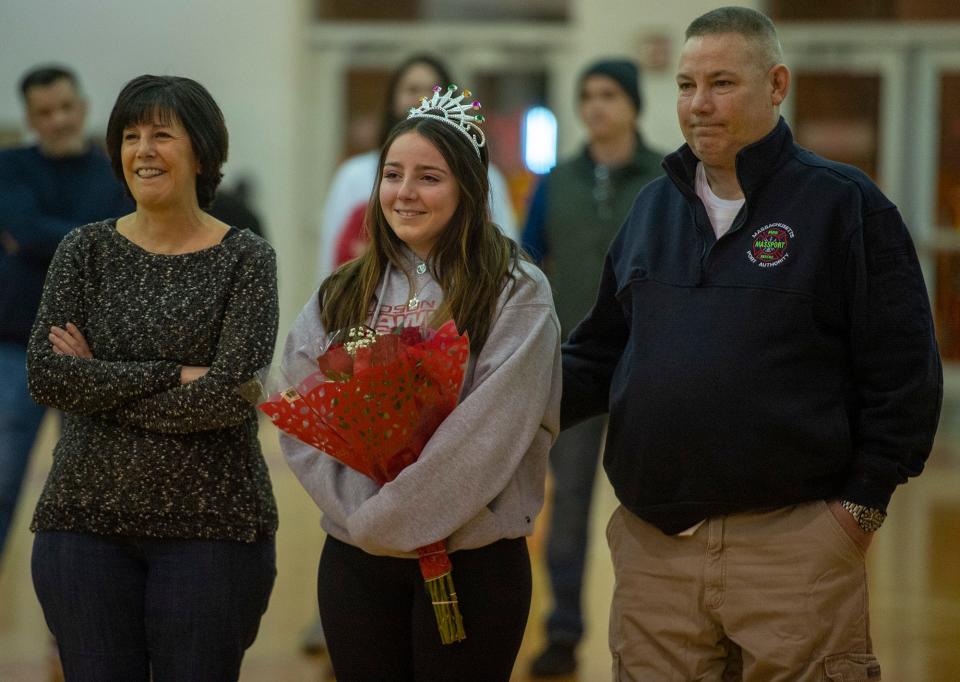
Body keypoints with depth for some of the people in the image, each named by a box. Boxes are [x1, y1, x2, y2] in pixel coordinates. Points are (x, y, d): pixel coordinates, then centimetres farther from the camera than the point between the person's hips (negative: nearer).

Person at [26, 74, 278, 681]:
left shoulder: (246, 259, -2)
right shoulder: (86, 251, 5)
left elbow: (234, 395, -15)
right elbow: (45, 375, -8)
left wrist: (98, 384, -11)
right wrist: (173, 375, -14)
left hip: (210, 523, -2)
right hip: (86, 518, 2)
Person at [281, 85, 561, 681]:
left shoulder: (516, 293, -4)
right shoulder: (340, 299, 11)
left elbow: (492, 428, -14)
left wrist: (390, 516, -15)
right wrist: (360, 513, -13)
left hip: (473, 559, -4)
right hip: (354, 559, 4)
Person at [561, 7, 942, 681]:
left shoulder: (846, 205, -2)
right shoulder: (653, 208, 15)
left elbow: (904, 372, -3)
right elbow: (601, 352, 20)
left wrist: (861, 504, -7)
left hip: (792, 542, -5)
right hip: (653, 543, 5)